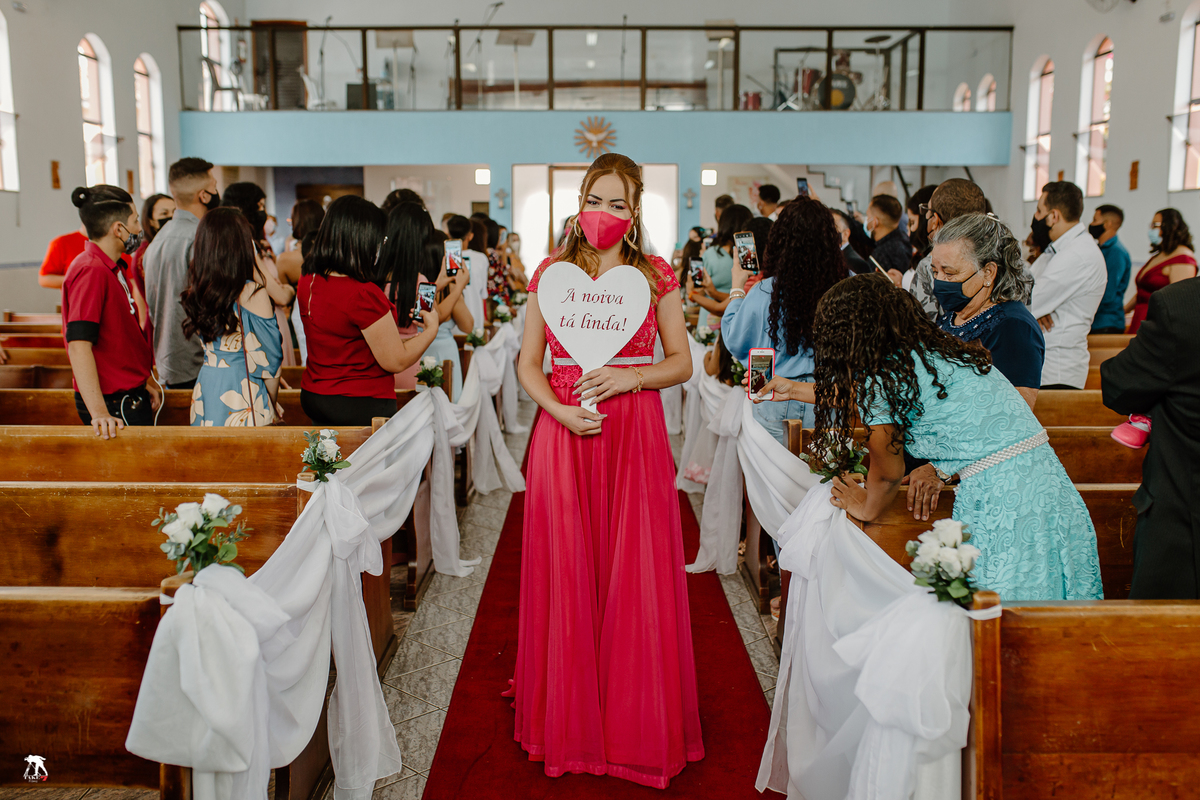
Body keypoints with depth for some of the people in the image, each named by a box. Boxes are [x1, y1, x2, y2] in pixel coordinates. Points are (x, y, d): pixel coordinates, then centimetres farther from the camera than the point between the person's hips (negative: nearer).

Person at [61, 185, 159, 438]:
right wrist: (99, 413, -32)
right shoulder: (91, 270, -18)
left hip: (128, 396, 10)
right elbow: (78, 345, -26)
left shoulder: (112, 268, 14)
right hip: (113, 406, -10)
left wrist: (142, 384, 25)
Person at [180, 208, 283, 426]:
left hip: (204, 394, 6)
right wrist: (272, 405, 3)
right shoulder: (253, 294, -15)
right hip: (243, 393, -6)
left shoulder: (196, 293, 3)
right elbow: (268, 356, -11)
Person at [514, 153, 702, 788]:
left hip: (635, 438, -1)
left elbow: (681, 363, 6)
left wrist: (627, 377, -12)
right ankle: (569, 717, 23)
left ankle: (635, 723, 20)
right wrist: (561, 411, -11)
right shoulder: (550, 273, 6)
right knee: (566, 573, 5)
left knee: (635, 575, 2)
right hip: (564, 433, 1)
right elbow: (527, 363, 6)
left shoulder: (656, 276, 4)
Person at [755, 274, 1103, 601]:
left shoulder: (880, 375, -12)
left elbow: (888, 473, 1)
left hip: (1000, 499, -9)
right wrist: (795, 390, 46)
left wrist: (867, 508, 23)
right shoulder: (931, 346, 14)